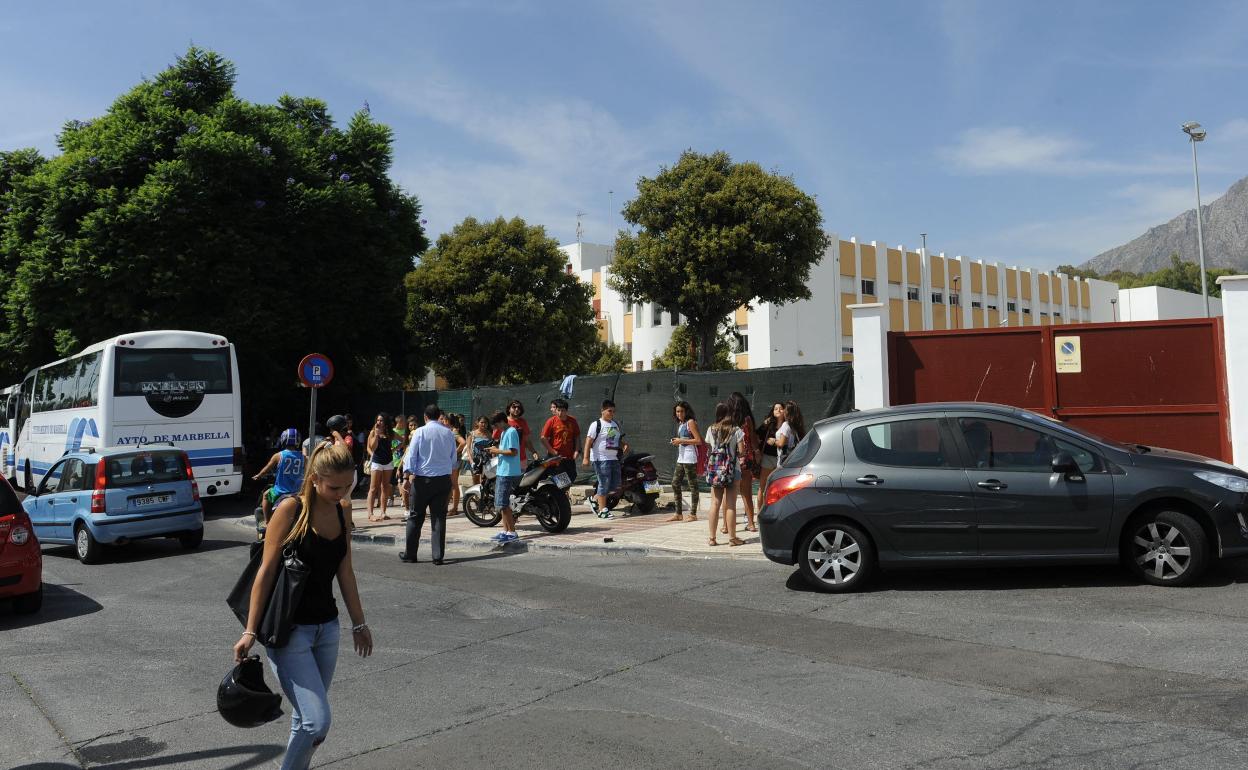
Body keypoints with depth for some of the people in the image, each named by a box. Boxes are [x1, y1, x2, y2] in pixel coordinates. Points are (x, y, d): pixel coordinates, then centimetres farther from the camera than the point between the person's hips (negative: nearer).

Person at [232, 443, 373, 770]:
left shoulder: (343, 510, 4)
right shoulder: (291, 509, -14)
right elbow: (266, 572, -12)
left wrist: (358, 622, 17)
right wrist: (250, 631, -11)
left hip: (327, 628, 6)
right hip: (289, 630, -6)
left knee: (305, 720, 13)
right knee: (317, 722, -13)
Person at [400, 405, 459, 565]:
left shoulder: (420, 432, -4)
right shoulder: (449, 433, 4)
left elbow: (411, 455, -9)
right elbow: (454, 459, 12)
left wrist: (406, 477, -10)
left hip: (422, 479, -2)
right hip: (444, 479, 2)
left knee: (415, 517, 8)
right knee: (439, 517, 5)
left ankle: (410, 554, 14)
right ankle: (438, 556, 4)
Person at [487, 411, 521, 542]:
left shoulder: (511, 432, -13)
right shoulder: (504, 432, 17)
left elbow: (513, 452, -21)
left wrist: (498, 451, -13)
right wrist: (496, 450, 7)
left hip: (508, 473, -11)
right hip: (502, 472, 11)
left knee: (503, 504, -11)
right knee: (501, 504, 13)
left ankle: (512, 532, -7)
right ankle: (506, 530, 19)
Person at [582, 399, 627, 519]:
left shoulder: (616, 424, 16)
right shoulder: (596, 424, -7)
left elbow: (619, 439, 26)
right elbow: (589, 441, -13)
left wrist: (624, 445, 4)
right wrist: (586, 457, -22)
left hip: (614, 459, 8)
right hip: (601, 459, -8)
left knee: (616, 484, 8)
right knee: (604, 484, -5)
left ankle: (595, 499, 23)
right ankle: (602, 510, 5)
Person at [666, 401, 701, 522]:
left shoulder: (691, 422, -8)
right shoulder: (680, 424, 17)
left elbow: (699, 441, -14)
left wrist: (681, 441, -15)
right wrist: (677, 442, 5)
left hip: (690, 458, -9)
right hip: (681, 458, 9)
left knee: (692, 485, -4)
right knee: (675, 484, 7)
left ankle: (693, 514, -1)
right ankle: (679, 514, 12)